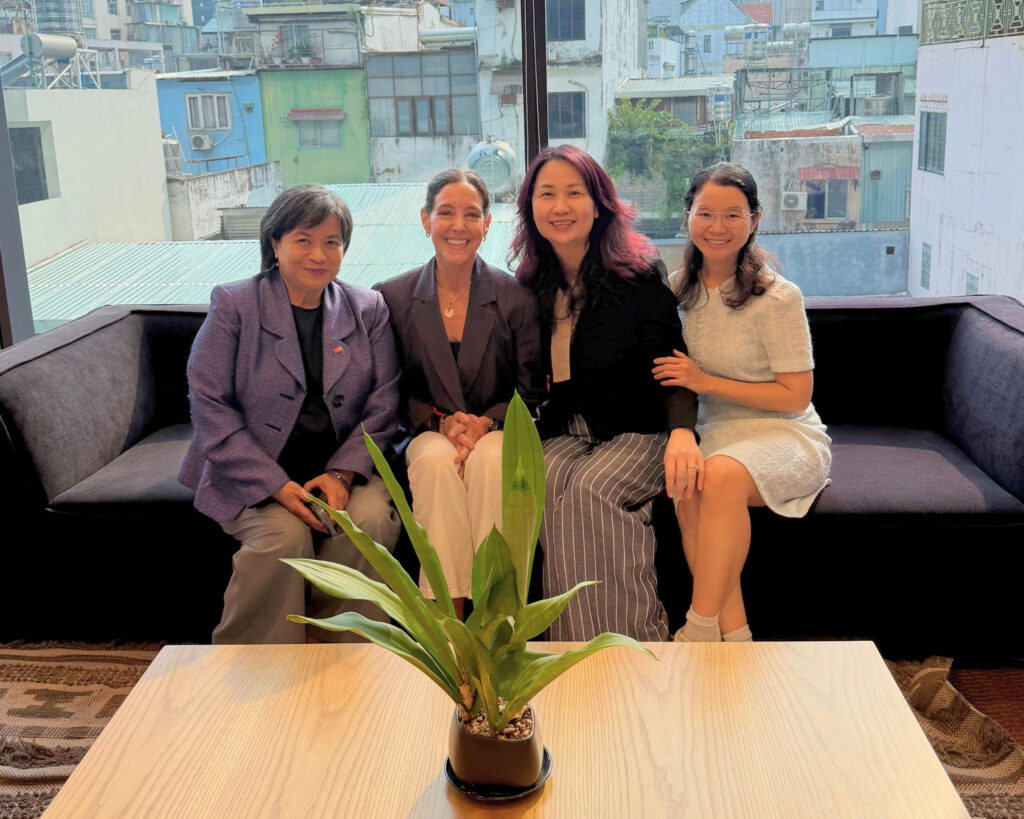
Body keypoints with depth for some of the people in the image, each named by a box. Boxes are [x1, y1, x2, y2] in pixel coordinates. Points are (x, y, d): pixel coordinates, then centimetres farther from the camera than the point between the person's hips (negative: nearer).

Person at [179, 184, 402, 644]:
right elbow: (209, 405, -7)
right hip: (255, 477, -2)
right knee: (283, 535, -30)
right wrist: (277, 486, -17)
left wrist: (341, 474, -13)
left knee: (371, 521, -27)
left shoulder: (367, 309, 8)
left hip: (343, 470, 2)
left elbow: (382, 405, 4)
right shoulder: (233, 306, -1)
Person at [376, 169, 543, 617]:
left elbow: (530, 391, 5)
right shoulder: (392, 297, 2)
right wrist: (442, 421, -12)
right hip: (429, 433, 1)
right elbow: (395, 392, 7)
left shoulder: (516, 296, 1)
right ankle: (449, 609, -30)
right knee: (436, 460, -34)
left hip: (498, 431, 0)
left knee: (491, 459, -35)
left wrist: (486, 422, -14)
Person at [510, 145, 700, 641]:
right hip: (564, 434, 3)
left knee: (590, 488, -33)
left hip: (636, 432, -3)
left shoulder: (639, 277, -4)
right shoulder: (532, 285, 8)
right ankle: (572, 642, -22)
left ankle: (632, 641, -24)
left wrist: (682, 431, -31)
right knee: (546, 483, -29)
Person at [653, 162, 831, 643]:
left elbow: (795, 396, -9)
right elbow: (670, 372, 17)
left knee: (721, 474, -36)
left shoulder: (777, 297, -10)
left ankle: (700, 629, -26)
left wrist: (707, 382, -17)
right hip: (714, 433, 4)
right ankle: (733, 632, -24)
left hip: (784, 434, -4)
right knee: (684, 487, -31)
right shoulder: (678, 288, 7)